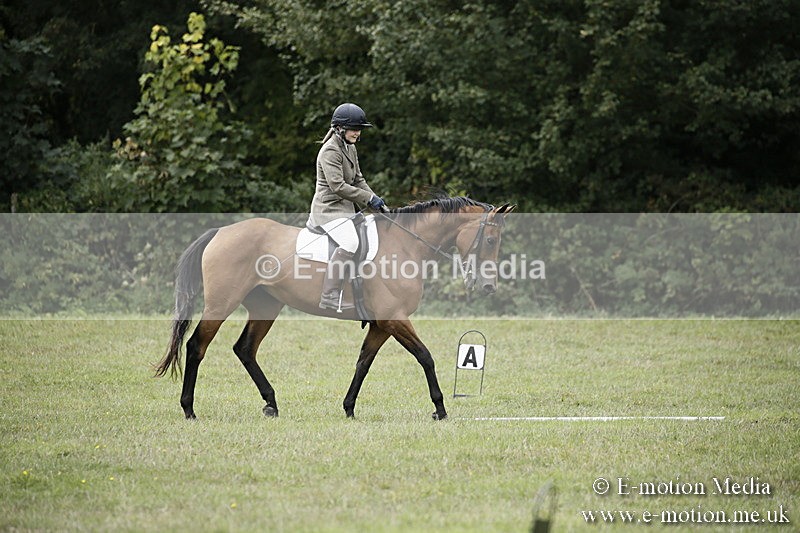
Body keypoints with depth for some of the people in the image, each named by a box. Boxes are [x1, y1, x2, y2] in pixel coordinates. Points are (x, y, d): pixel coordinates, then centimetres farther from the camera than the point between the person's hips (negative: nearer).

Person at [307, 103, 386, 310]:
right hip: (329, 208, -11)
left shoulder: (350, 148, 15)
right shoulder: (330, 151, -15)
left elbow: (358, 180, 20)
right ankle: (330, 296, -35)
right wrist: (369, 198, -18)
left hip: (345, 207, 11)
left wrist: (374, 199, 4)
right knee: (350, 244, -30)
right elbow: (338, 186, -22)